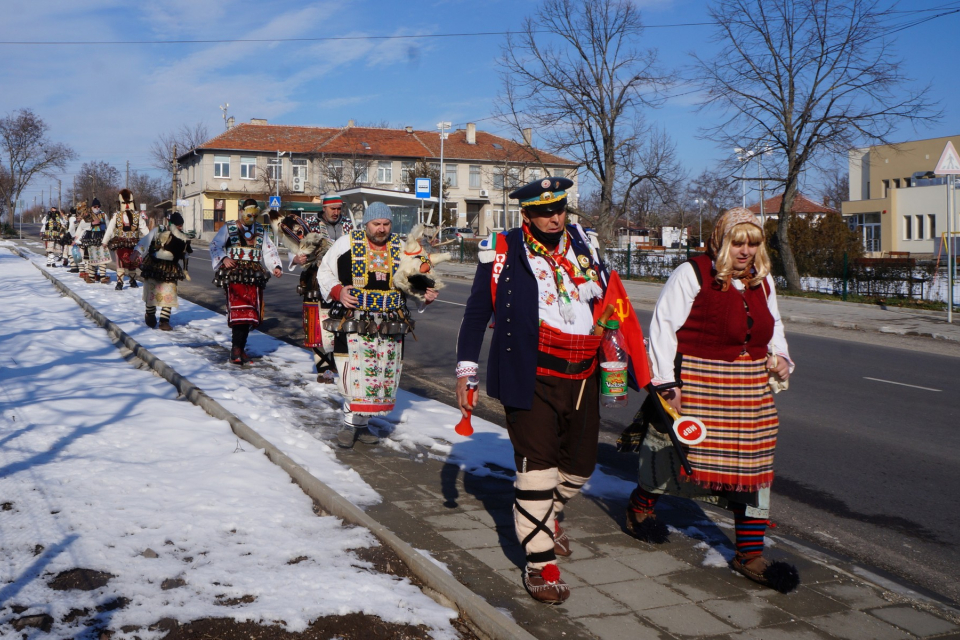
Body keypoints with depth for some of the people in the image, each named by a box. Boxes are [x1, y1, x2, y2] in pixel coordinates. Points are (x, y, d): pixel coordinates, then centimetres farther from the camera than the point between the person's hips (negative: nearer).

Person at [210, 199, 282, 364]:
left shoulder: (260, 230, 18)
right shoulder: (229, 228, 7)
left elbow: (269, 250, 17)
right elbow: (214, 246, 3)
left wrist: (276, 266, 1)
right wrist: (223, 258, -15)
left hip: (254, 276, 5)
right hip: (234, 274, -5)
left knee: (251, 312, 1)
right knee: (238, 309, -17)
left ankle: (239, 347, 10)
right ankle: (237, 349, -17)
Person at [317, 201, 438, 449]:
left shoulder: (402, 248, 9)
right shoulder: (346, 243, 0)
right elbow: (324, 272, 8)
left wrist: (426, 295, -4)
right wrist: (337, 291, -10)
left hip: (390, 326, 4)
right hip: (354, 323, -4)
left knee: (383, 377, 6)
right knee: (356, 375, -11)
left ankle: (361, 423, 21)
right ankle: (350, 423, 7)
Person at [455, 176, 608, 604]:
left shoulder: (582, 244, 9)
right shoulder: (504, 252, -5)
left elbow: (607, 297, 21)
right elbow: (477, 310, -3)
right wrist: (466, 369, -7)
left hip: (581, 378, 6)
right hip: (532, 378, -5)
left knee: (579, 465, 16)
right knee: (537, 467, -7)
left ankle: (546, 516, 45)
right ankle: (540, 563, 4)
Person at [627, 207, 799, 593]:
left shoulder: (761, 280, 11)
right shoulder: (692, 274, -10)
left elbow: (773, 326, 27)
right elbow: (663, 326, -12)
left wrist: (778, 356, 6)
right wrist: (666, 382, -17)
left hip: (750, 388, 6)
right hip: (696, 383, -6)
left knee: (752, 463, 2)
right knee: (673, 446, 8)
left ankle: (750, 554, 9)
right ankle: (640, 507, 38)